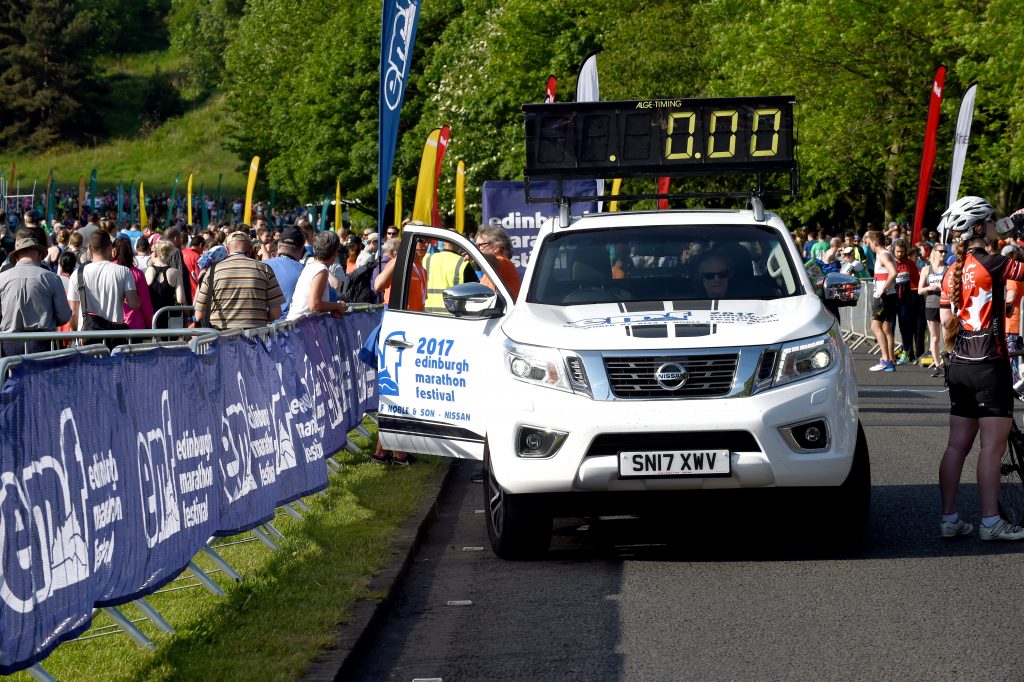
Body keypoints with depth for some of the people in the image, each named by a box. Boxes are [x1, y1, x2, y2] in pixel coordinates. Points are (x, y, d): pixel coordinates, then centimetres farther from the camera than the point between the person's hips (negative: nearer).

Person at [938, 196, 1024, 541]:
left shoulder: (953, 271, 9)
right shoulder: (991, 263, -13)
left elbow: (946, 321, 12)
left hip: (959, 366, 8)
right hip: (989, 366, -8)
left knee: (958, 445, 10)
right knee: (993, 445, -3)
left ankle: (949, 519, 11)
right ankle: (991, 522, -2)